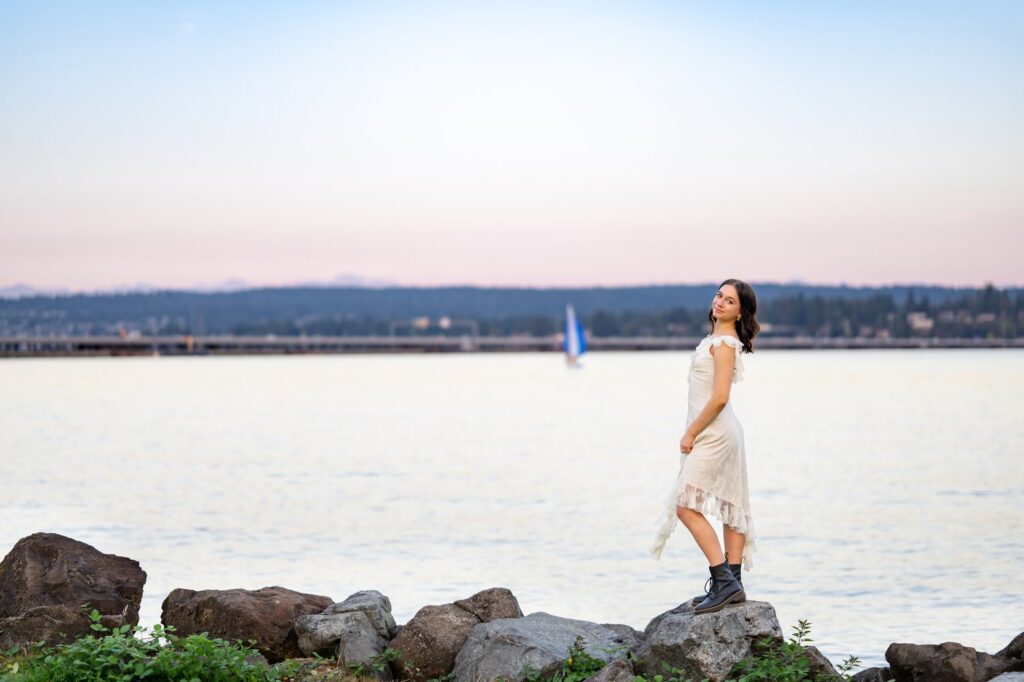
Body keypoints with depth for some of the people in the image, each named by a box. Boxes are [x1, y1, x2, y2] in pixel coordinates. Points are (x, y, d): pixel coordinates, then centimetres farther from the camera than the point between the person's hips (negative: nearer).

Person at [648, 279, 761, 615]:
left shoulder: (724, 343, -15)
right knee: (730, 508, 9)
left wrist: (691, 433, -15)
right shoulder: (716, 338, 15)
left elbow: (719, 398, -21)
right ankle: (732, 583, 13)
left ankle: (725, 580, -15)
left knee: (686, 506, -13)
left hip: (715, 433, -10)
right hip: (719, 434, 10)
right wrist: (694, 432, 16)